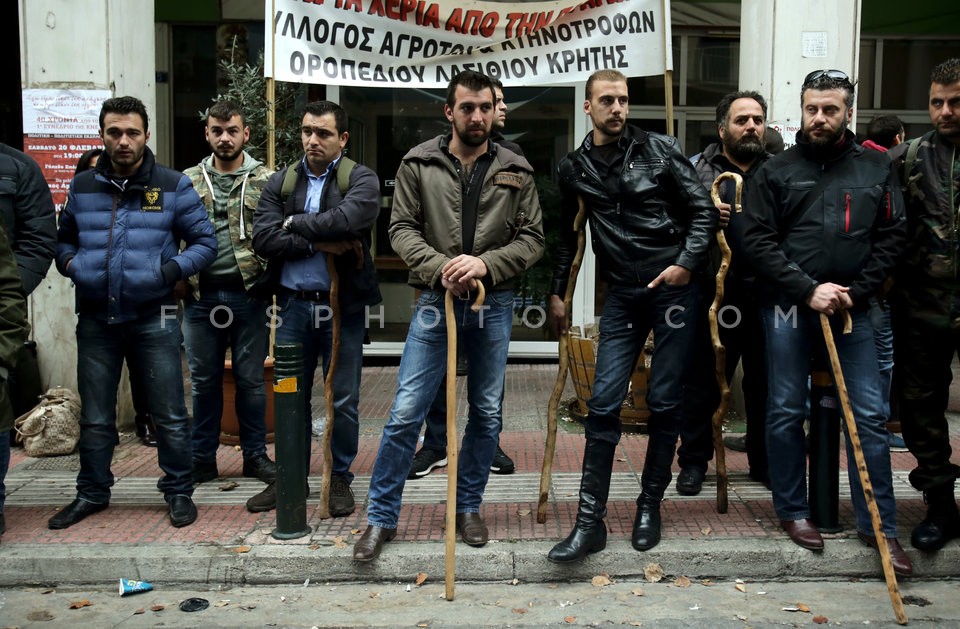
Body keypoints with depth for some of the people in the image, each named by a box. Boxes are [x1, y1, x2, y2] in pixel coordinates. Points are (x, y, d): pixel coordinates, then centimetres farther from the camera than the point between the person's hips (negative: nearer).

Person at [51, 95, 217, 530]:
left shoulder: (173, 186, -1)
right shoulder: (82, 186, 9)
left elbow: (205, 242, 0)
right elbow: (63, 239, 19)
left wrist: (169, 271, -16)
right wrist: (71, 264, -3)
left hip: (153, 318, -3)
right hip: (96, 318, 3)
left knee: (170, 415, 3)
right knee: (95, 417, 14)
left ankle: (178, 491, 19)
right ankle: (91, 493, 30)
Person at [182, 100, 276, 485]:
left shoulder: (266, 180, 2)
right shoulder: (188, 182, 9)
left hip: (248, 294, -2)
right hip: (201, 296, 2)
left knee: (251, 379, 8)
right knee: (204, 380, 10)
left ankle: (255, 455, 21)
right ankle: (202, 459, 22)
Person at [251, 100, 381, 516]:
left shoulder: (361, 180, -2)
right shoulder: (279, 183, 8)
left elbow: (348, 219, -24)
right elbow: (263, 239, -6)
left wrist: (295, 224, -11)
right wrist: (319, 243, -14)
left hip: (343, 306, -3)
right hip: (294, 305, 3)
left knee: (344, 400, 7)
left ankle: (340, 477, 23)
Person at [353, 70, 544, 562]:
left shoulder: (516, 171, 4)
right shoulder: (419, 163, 1)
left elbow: (532, 239, 1)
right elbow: (401, 228, -1)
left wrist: (485, 263, -15)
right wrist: (440, 268, -16)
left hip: (494, 304, 2)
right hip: (434, 301, -2)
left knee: (487, 413, 10)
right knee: (406, 413, -3)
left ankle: (468, 507, 29)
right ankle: (380, 517, 11)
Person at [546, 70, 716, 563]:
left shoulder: (660, 151, 0)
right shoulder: (574, 169, 8)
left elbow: (704, 211, 0)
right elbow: (566, 235, 19)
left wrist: (686, 263, -12)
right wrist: (557, 293, 18)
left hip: (673, 289, -2)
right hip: (622, 296, 2)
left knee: (664, 403, 3)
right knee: (603, 404, -4)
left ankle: (650, 505, 20)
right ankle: (590, 521, 2)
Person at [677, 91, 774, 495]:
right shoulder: (697, 170, 4)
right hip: (715, 295, -2)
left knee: (766, 385, 13)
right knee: (704, 384, 6)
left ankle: (765, 461, 28)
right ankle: (693, 461, 20)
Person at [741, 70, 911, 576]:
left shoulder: (876, 169, 8)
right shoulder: (776, 172, 3)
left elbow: (891, 236, 6)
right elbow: (758, 242, -4)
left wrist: (856, 292, -7)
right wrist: (808, 290, -13)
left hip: (853, 308, 1)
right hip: (787, 307, -1)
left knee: (869, 415, 1)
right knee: (786, 413, 5)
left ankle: (879, 525, 13)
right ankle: (792, 509, 21)